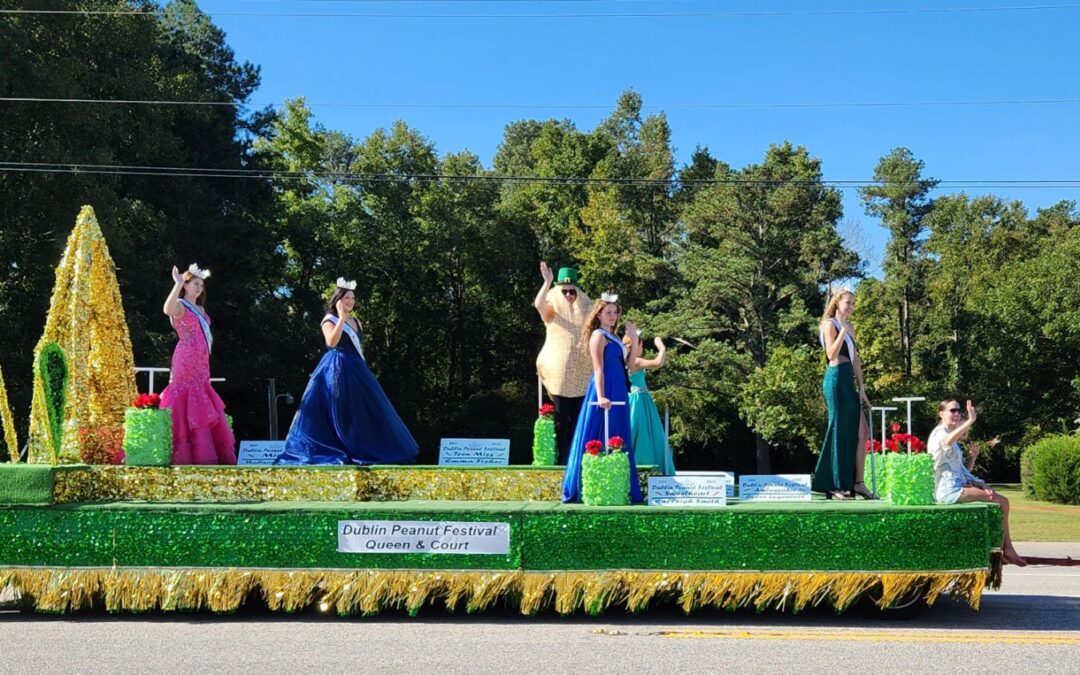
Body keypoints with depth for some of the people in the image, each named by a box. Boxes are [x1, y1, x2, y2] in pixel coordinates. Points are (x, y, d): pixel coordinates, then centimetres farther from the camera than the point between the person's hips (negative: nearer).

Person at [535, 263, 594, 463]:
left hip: (580, 373, 3)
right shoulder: (553, 310, 3)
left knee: (577, 417, 3)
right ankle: (561, 457, 1)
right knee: (561, 418, -2)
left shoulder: (585, 311, 11)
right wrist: (547, 282, -29)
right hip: (558, 371, -2)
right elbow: (538, 303, -18)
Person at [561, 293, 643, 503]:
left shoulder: (612, 337, 18)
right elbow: (598, 369, -18)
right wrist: (601, 396, -25)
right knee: (599, 441, -6)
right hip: (605, 392, -9)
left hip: (618, 392, 9)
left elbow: (629, 365, 17)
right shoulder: (598, 336, -8)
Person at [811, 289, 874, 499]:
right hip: (836, 380, -8)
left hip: (849, 383, 8)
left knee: (862, 432, 4)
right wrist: (843, 330, -20)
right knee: (839, 432, -5)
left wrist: (861, 388, 13)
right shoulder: (830, 324, -4)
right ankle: (835, 486, 0)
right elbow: (831, 354, -17)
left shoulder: (850, 328, 20)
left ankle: (857, 483, 9)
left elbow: (856, 359, 18)